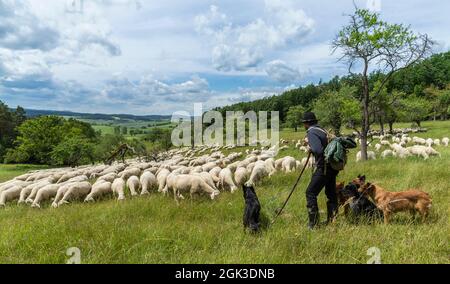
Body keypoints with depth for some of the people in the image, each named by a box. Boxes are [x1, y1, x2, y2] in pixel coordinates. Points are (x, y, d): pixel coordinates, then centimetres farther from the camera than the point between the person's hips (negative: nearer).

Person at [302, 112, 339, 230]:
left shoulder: (311, 132, -12)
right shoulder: (323, 130, 13)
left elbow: (318, 150, -26)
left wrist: (310, 149, -5)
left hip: (324, 167, -9)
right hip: (333, 166, 9)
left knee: (311, 193, -2)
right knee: (331, 193, 16)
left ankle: (313, 223, -1)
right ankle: (332, 221, 26)